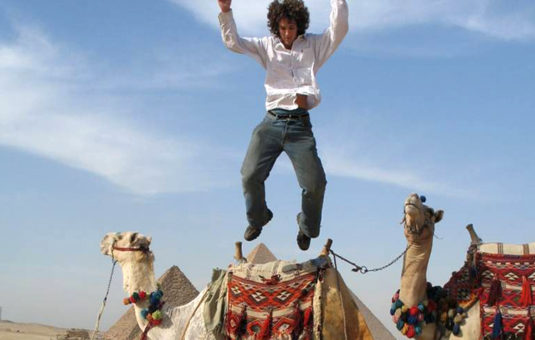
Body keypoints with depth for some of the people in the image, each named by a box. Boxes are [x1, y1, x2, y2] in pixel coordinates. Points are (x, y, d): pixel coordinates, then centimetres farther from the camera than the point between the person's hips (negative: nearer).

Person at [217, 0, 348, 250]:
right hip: (272, 121, 1)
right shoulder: (267, 47, 16)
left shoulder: (313, 46, 13)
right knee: (250, 175, -13)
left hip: (300, 124, -1)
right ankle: (257, 218, 18)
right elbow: (232, 41, 11)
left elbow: (339, 29, 0)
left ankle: (307, 228, 19)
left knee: (315, 183, -10)